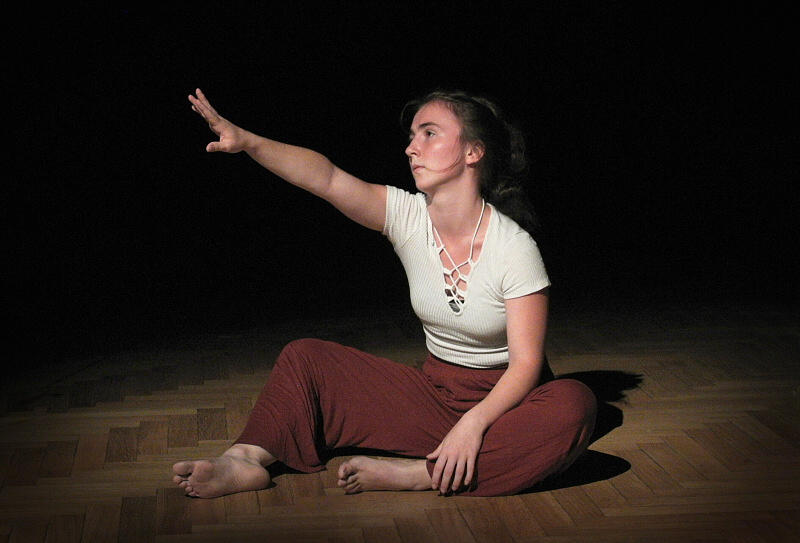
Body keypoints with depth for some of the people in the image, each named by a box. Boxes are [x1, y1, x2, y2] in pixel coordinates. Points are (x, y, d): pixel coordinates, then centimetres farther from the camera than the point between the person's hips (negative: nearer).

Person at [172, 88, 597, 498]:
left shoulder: (514, 247, -19)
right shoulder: (407, 216, -7)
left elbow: (525, 363, -20)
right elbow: (327, 179, -24)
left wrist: (474, 423, -35)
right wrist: (248, 142, -38)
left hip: (504, 398, -4)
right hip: (434, 388, 4)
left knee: (572, 405, -38)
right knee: (306, 358, -2)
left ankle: (415, 475, -38)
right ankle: (246, 459, -22)